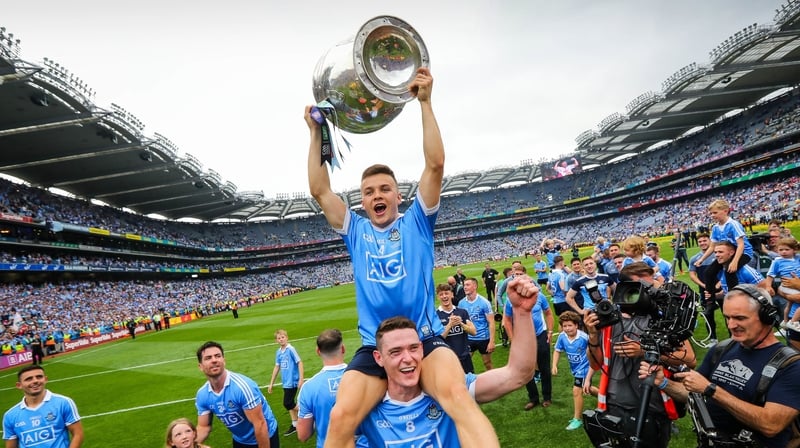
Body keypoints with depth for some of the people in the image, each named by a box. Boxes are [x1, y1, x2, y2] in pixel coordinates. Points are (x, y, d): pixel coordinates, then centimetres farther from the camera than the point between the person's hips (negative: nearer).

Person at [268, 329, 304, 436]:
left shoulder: (290, 349, -14)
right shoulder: (278, 352, 8)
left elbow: (299, 363, -13)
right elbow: (277, 367, 15)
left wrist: (301, 379, -16)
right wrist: (271, 383, 18)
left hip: (292, 381, -7)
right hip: (286, 382, 7)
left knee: (287, 403, -8)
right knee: (290, 404, 12)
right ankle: (295, 425, 25)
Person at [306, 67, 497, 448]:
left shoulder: (416, 223, 8)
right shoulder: (356, 232, 14)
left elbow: (435, 166, -3)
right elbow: (320, 190, 9)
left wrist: (425, 103, -7)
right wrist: (316, 133, 6)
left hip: (425, 339, -2)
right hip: (374, 347, 2)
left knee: (457, 396, -33)